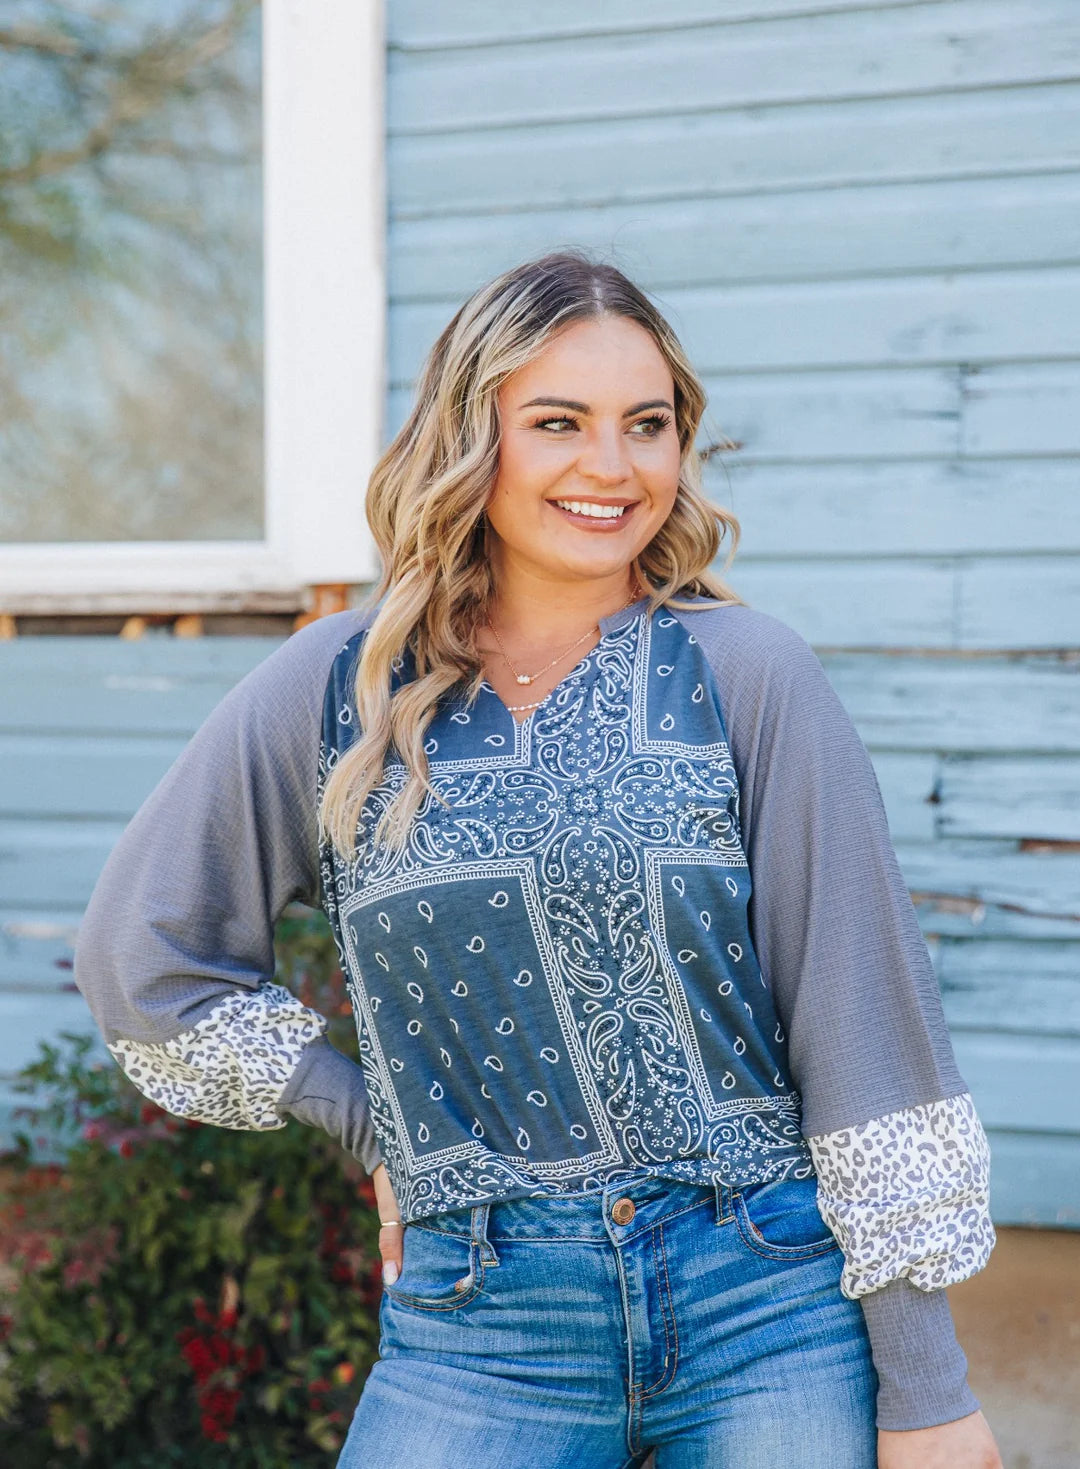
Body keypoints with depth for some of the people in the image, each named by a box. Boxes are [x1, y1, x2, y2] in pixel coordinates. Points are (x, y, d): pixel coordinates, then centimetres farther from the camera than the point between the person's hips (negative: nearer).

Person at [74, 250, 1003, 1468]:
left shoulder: (747, 674, -3)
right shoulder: (337, 690, 1)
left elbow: (861, 1014, -3)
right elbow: (139, 956, 11)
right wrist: (379, 1128, 5)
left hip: (773, 1315, 0)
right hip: (480, 1333, 1)